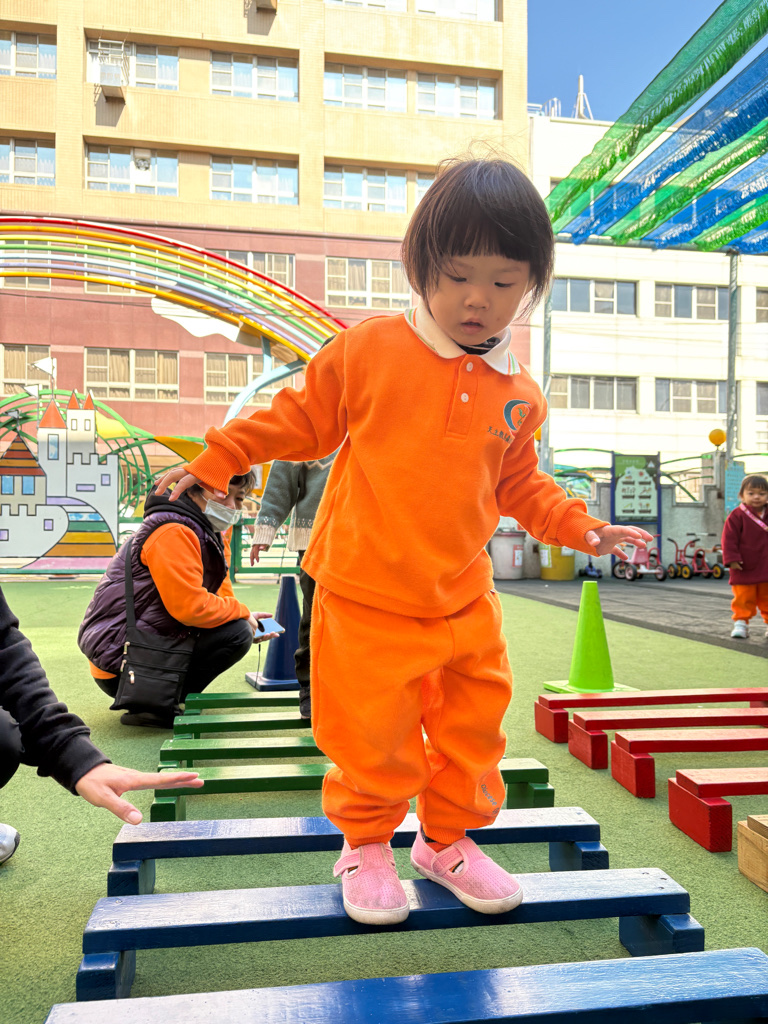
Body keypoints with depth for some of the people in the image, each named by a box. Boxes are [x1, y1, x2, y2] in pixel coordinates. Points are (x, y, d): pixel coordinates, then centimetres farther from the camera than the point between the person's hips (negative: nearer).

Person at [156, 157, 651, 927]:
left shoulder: (517, 395, 5)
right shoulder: (369, 350, -7)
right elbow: (300, 418, 3)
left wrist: (582, 528, 5)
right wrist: (216, 458, 3)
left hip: (463, 597, 4)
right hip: (365, 597, -4)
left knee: (473, 722, 12)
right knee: (374, 736, 2)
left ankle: (447, 840, 37)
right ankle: (365, 845, 31)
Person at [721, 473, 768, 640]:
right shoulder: (737, 516, -10)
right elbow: (729, 538, -10)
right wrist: (732, 559, -16)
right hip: (744, 569, -4)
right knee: (743, 599, 1)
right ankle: (741, 623, 11)